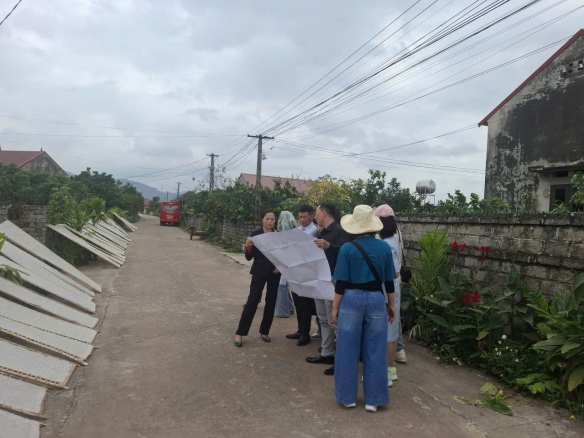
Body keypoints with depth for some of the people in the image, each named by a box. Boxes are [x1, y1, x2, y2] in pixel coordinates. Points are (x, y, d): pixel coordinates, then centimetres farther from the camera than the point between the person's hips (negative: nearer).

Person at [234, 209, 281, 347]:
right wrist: (249, 246, -27)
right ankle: (240, 333, 5)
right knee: (252, 301, -5)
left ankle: (264, 332, 24)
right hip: (259, 272, -3)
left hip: (274, 273, 3)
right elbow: (249, 257, -8)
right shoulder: (255, 234, -5)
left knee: (271, 303, 8)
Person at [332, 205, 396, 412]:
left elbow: (341, 283, -8)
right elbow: (389, 281, 4)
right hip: (376, 300, 2)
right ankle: (373, 399, 19)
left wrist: (335, 307, 1)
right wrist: (391, 304, 15)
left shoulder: (347, 249, -9)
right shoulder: (384, 247, -2)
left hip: (352, 299, -2)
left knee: (348, 350, 10)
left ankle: (348, 397, 22)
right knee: (375, 351, 11)